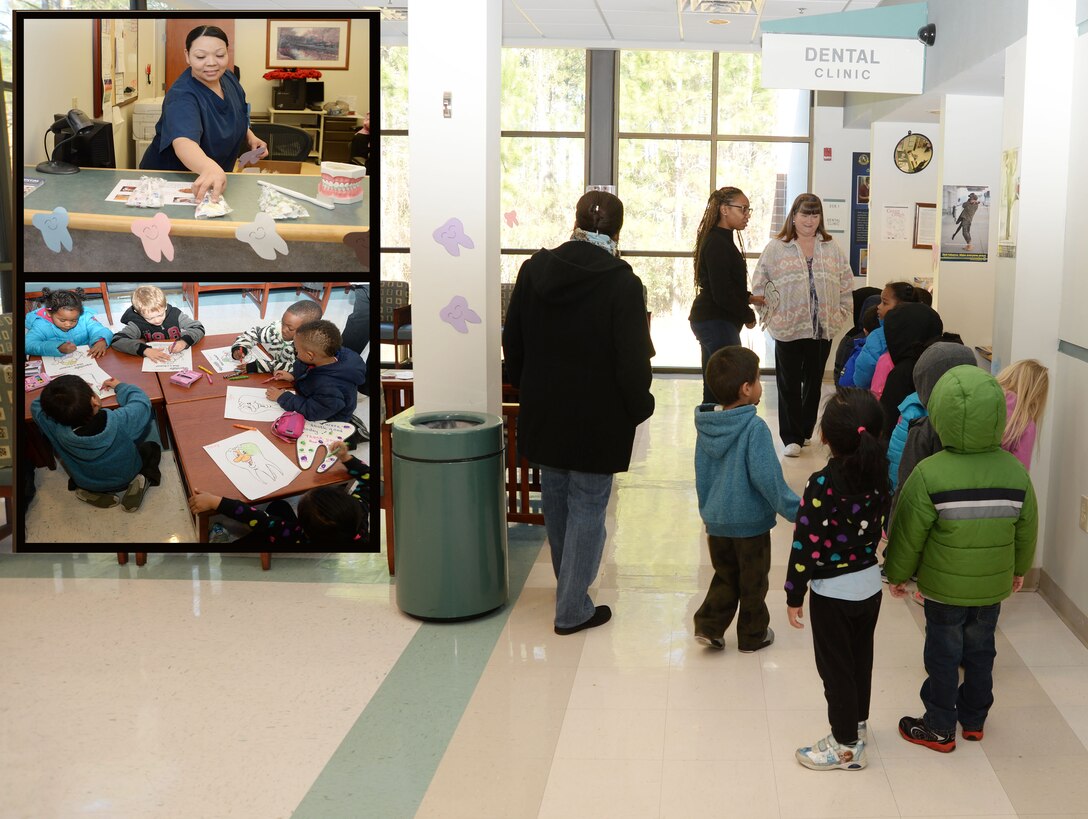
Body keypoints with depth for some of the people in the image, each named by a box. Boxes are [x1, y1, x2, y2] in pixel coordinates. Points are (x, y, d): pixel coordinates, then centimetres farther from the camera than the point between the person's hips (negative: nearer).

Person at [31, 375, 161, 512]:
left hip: (86, 483, 1)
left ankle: (90, 493, 9)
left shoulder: (56, 429, -32)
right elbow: (141, 401, -17)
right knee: (153, 447, 24)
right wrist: (120, 386, -3)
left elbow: (36, 405, -11)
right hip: (126, 478, -1)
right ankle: (144, 478, -1)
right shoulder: (120, 421, -38)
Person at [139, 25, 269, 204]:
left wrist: (250, 137, -4)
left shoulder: (229, 79, -7)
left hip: (215, 182, 7)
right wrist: (210, 168, -69)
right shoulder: (182, 97, -31)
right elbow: (183, 142, -50)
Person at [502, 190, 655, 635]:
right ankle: (573, 610, 13)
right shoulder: (621, 282, -18)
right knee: (588, 507, 7)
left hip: (543, 413, 5)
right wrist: (639, 407, 0)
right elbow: (633, 360, -16)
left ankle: (570, 586, 41)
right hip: (597, 420, -5)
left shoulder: (534, 270, -3)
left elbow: (512, 343, 6)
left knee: (556, 501, 21)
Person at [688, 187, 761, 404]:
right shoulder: (717, 244, -16)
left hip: (712, 322, 10)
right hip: (717, 322, -10)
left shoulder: (721, 239, 16)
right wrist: (748, 315, -8)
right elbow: (722, 294, -20)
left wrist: (749, 297, 12)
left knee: (714, 391, 12)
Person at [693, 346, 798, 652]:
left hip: (717, 521, 5)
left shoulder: (706, 425, -2)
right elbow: (767, 478, -23)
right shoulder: (755, 428, -22)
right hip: (751, 522, -5)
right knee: (753, 582, 13)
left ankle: (709, 625, 11)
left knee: (725, 576, 22)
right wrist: (795, 511, -14)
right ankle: (752, 636, 26)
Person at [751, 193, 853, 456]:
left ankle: (806, 431, 25)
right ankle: (791, 437, 8)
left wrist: (841, 314, 4)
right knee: (789, 384, 1)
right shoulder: (776, 248, -2)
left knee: (814, 382, 12)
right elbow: (760, 285, -1)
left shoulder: (832, 249, 8)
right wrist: (771, 316, -5)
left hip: (823, 330, 3)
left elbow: (846, 285, 11)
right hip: (788, 331, -3)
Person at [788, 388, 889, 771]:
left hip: (832, 592, -6)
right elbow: (882, 525, 3)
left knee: (835, 666, 9)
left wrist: (794, 596, -11)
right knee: (861, 657, 23)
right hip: (870, 584, 6)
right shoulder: (879, 476, -8)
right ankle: (858, 722, 40)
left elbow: (806, 545, -21)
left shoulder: (823, 485, -26)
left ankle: (846, 744, 19)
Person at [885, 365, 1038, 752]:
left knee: (943, 656, 11)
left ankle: (939, 728, 24)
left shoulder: (930, 474, -23)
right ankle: (974, 719, 37)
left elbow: (909, 532, -14)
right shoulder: (1015, 471, -10)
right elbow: (1026, 529, 3)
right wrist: (1019, 568, 21)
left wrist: (897, 573, 2)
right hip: (994, 587, 4)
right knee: (980, 651, 21)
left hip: (944, 588, -4)